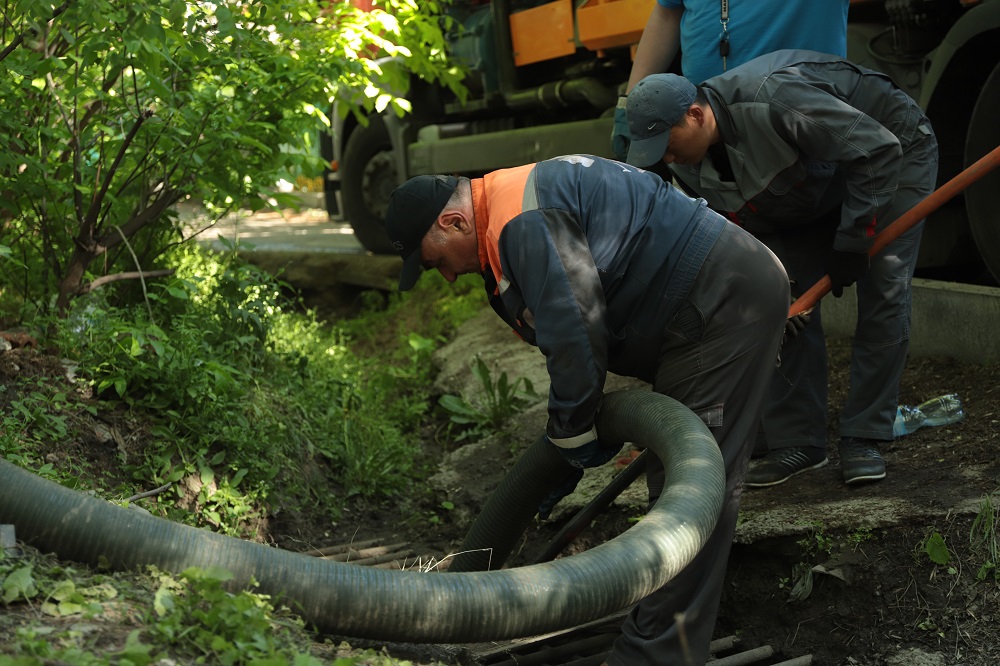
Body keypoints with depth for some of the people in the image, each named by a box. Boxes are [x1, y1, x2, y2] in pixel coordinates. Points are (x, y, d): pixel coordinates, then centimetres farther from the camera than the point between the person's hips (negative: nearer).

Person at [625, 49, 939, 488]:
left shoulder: (775, 99, -41)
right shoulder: (694, 165, -17)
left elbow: (878, 150, -36)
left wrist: (852, 243, -33)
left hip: (894, 149, -6)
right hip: (811, 194, 6)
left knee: (883, 291, -15)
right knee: (786, 294, -6)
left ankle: (864, 439, -6)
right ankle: (797, 442, 1)